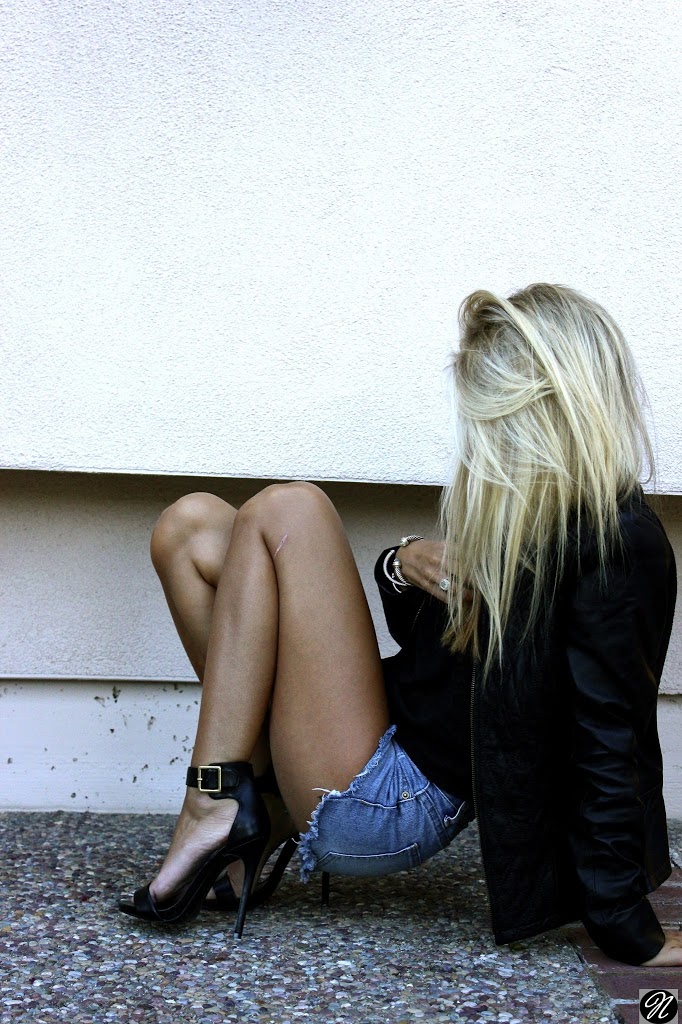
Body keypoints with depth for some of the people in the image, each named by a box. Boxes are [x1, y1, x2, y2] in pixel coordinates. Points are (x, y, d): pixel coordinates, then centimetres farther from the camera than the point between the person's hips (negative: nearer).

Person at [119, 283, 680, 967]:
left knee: (288, 513, -14)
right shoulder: (524, 507, 11)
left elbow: (610, 747, -18)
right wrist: (404, 565, -3)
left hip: (395, 806, -9)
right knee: (191, 527, 5)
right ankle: (268, 811, -1)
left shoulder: (617, 546, -15)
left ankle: (217, 810, -12)